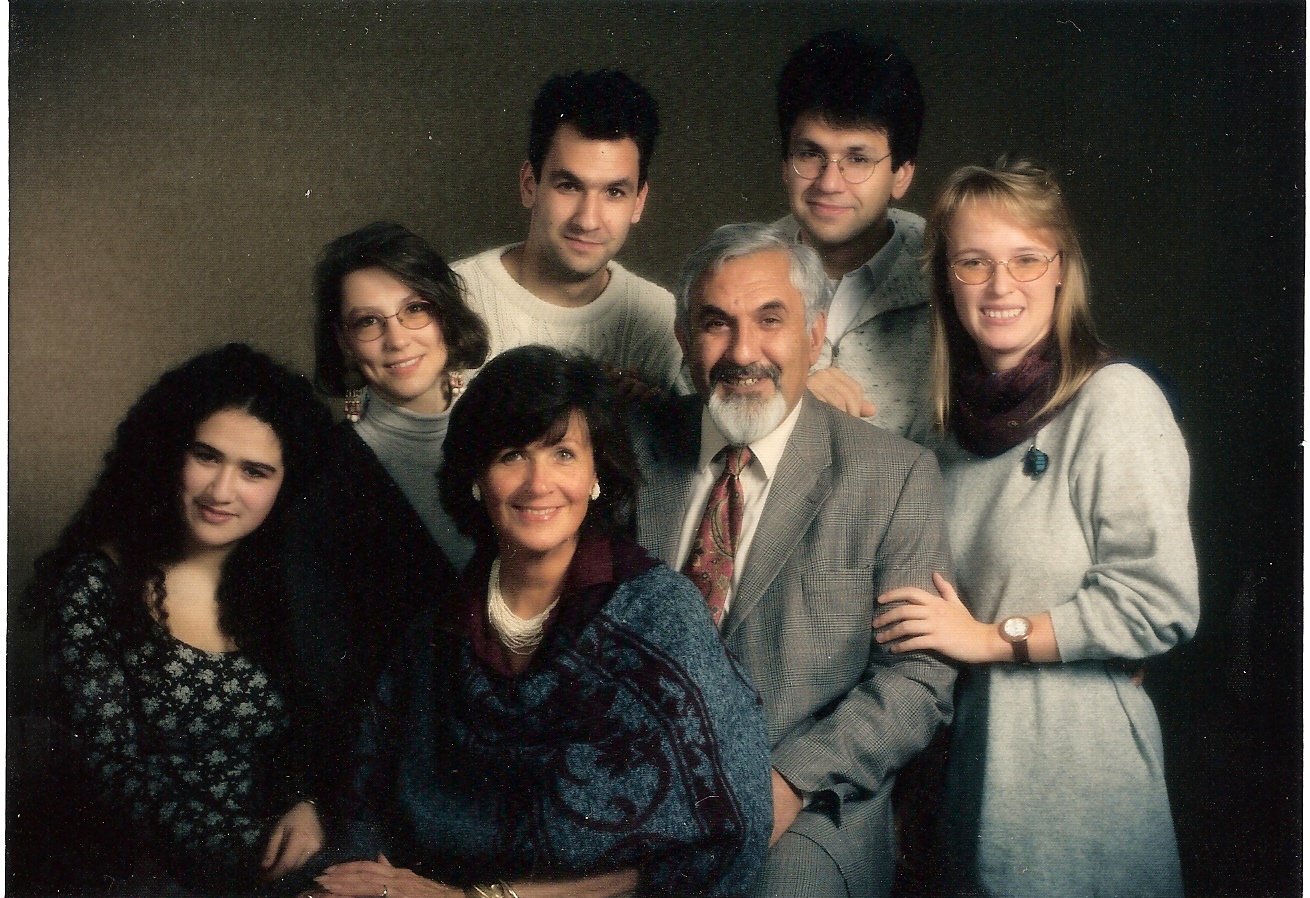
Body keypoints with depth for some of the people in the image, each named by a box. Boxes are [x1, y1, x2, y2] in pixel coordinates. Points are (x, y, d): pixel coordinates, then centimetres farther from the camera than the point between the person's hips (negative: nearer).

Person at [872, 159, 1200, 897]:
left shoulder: (1116, 400, -12)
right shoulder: (961, 410, 7)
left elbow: (1162, 603, -17)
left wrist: (995, 637, -14)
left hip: (1074, 751, -6)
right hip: (969, 745, 6)